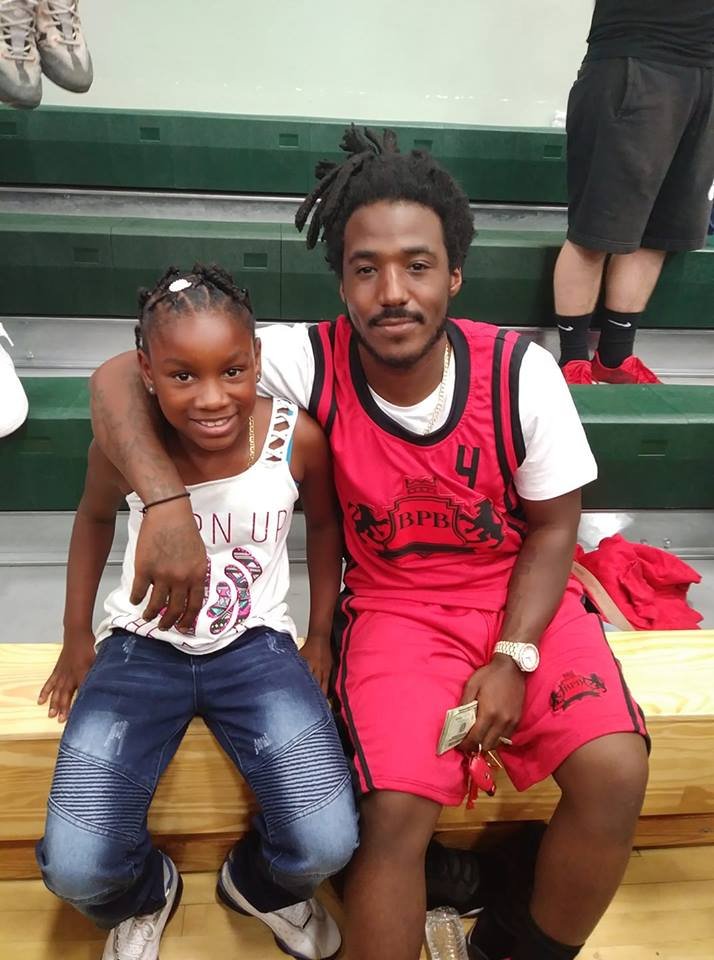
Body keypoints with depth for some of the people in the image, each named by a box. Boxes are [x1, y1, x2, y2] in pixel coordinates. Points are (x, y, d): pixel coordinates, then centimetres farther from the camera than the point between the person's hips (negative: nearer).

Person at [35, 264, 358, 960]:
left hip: (255, 646, 0)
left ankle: (257, 883, 27)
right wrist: (76, 636, 10)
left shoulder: (297, 439, -17)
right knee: (75, 872, -11)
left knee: (327, 847, -13)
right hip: (142, 648, 1)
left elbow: (324, 524, 4)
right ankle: (145, 896, 29)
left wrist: (321, 637, 5)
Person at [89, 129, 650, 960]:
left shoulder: (521, 373, -15)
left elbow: (552, 524, -2)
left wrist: (514, 656, -12)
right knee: (395, 808, -22)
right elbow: (118, 378, -17)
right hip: (393, 605, -1)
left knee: (616, 770, -16)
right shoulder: (308, 363, -18)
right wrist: (169, 507, -34)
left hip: (521, 596, 2)